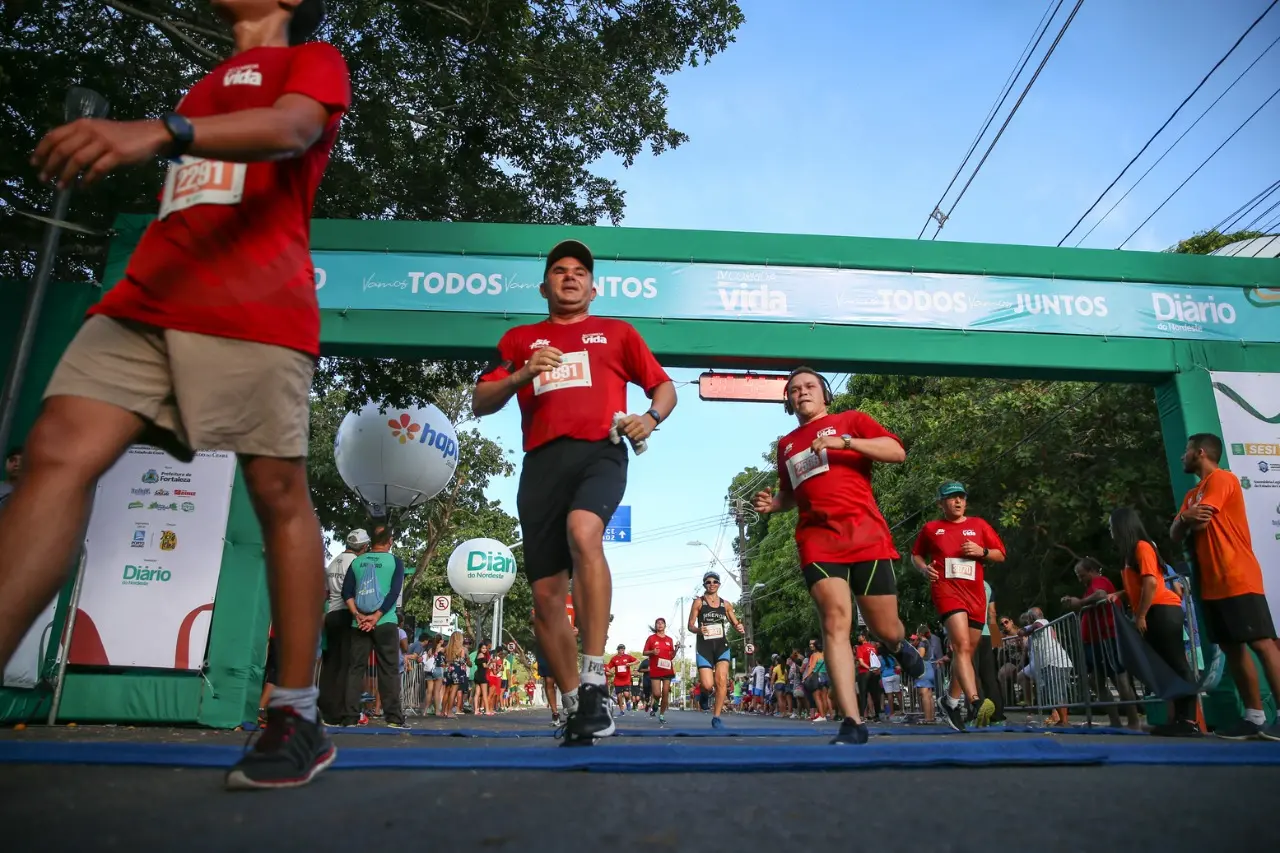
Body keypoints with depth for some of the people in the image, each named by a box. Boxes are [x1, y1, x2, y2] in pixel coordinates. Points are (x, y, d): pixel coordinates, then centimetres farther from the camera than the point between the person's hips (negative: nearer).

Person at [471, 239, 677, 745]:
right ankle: (575, 708, 13)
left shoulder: (617, 333, 22)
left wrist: (651, 418, -1)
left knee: (582, 531, -35)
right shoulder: (519, 339, 24)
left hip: (599, 451, -2)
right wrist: (520, 375, -3)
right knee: (545, 594, -2)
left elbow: (664, 386, 21)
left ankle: (594, 682, -31)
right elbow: (480, 404, 16)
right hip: (542, 461, 3)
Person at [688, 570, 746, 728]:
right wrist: (698, 630, -23)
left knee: (722, 680, -14)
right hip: (704, 646, -2)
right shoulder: (698, 602, 1)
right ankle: (705, 694, 28)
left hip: (721, 645, 3)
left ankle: (716, 717, -1)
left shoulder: (726, 604, 10)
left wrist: (740, 628, -10)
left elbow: (736, 624, 14)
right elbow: (690, 625, -1)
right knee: (708, 685, -11)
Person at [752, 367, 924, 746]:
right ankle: (852, 723, -16)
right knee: (835, 622, -15)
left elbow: (897, 452, -2)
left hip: (866, 534, -2)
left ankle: (901, 647, 43)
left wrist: (844, 441, -13)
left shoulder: (851, 420, 11)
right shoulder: (786, 444, 21)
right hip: (817, 540, 2)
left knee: (885, 629, 4)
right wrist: (772, 504, 10)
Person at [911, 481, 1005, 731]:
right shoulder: (930, 528, 8)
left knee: (966, 651, 11)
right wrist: (924, 568, -2)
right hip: (946, 590, -4)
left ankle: (951, 700, 28)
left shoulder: (979, 525, 12)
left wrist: (982, 551, -7)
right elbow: (916, 554, 19)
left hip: (975, 595, 4)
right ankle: (976, 701, -34)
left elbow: (1001, 555, 13)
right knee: (962, 645, -23)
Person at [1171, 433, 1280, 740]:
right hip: (1212, 585, 9)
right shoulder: (1193, 494, 21)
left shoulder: (1221, 478, -6)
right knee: (1232, 648, 6)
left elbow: (1199, 521, -17)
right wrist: (1185, 518, -9)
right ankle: (1255, 717, 9)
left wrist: (1184, 518, 5)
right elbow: (1176, 534, 12)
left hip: (1237, 580, -9)